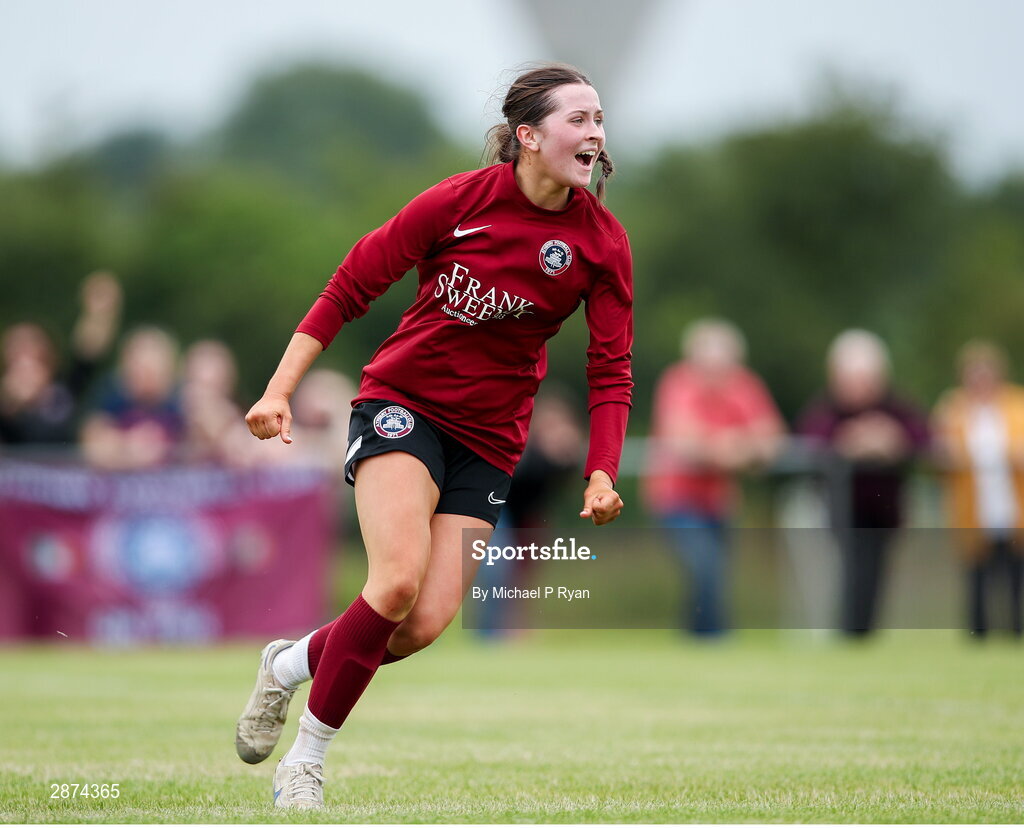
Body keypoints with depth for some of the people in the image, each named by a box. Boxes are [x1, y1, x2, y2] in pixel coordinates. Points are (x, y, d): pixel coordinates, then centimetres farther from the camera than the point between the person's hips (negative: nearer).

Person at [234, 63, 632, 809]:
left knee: (426, 625, -10)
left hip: (488, 440, 3)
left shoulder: (602, 242, -5)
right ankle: (304, 760, -9)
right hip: (403, 403, -3)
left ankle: (292, 662, 20)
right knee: (400, 578, -26)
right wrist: (280, 390, -8)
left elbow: (611, 370, 0)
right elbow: (351, 286, -4)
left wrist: (602, 474, -14)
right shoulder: (460, 201, -13)